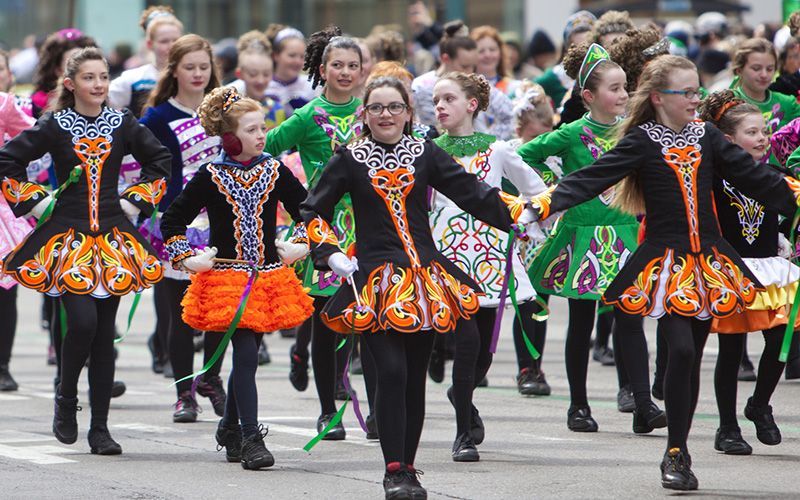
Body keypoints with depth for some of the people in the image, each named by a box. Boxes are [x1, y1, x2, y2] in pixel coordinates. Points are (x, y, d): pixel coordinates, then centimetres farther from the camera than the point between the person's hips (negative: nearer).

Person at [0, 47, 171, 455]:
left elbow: (161, 161, 19)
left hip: (112, 239, 3)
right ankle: (65, 400, 8)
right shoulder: (53, 127, -2)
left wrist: (137, 200, 10)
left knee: (104, 334, 3)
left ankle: (100, 428, 8)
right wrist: (34, 203, -2)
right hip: (67, 238, -3)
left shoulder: (123, 125, 5)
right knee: (82, 322, -18)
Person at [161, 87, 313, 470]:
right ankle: (251, 438, -13)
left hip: (269, 275, 4)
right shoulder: (210, 177, -5)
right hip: (226, 277, -4)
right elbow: (172, 220, 3)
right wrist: (186, 258, -3)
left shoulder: (275, 172, 4)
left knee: (247, 354, 11)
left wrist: (301, 244, 9)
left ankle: (230, 428, 30)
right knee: (246, 353, -14)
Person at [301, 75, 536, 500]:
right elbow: (312, 211, 10)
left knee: (415, 376, 5)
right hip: (375, 281, -3)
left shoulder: (426, 155, 9)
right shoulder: (349, 160, 4)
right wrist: (331, 254, -3)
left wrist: (523, 212, -1)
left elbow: (476, 195, 8)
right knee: (392, 370, -16)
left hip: (424, 277, 3)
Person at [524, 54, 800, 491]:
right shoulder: (642, 142, -5)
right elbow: (593, 178, -13)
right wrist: (545, 203, -26)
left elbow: (754, 178, 14)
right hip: (664, 263, -5)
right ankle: (675, 453, -7)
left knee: (693, 357, 6)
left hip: (709, 263, 5)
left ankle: (679, 454, 15)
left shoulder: (707, 137, 8)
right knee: (681, 348, -17)